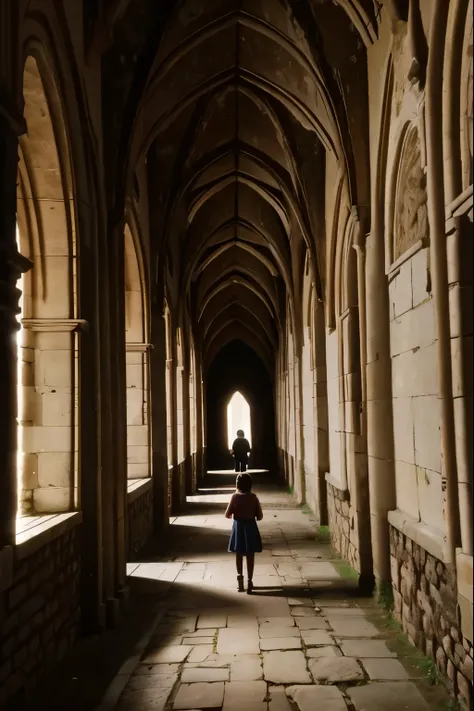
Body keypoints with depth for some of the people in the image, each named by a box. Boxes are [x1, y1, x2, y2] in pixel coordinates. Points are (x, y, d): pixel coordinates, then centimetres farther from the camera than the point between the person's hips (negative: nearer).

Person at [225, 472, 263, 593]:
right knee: (250, 555, 7)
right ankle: (250, 581, 9)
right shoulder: (253, 497, -7)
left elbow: (227, 515, -5)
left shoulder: (235, 497, -9)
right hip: (250, 527, 0)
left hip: (238, 527, 0)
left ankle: (240, 576, 8)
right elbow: (260, 516, -4)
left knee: (239, 554, 15)